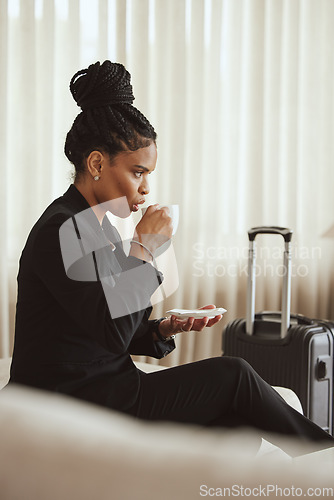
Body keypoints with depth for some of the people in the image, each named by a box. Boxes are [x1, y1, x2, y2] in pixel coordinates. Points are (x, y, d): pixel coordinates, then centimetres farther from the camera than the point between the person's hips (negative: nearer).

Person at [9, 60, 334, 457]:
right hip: (70, 406, -9)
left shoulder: (96, 227, 13)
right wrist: (143, 249, -15)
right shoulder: (60, 230, -16)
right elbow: (113, 332, -22)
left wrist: (164, 329, -1)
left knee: (237, 430, -7)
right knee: (232, 375, -7)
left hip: (106, 388, 9)